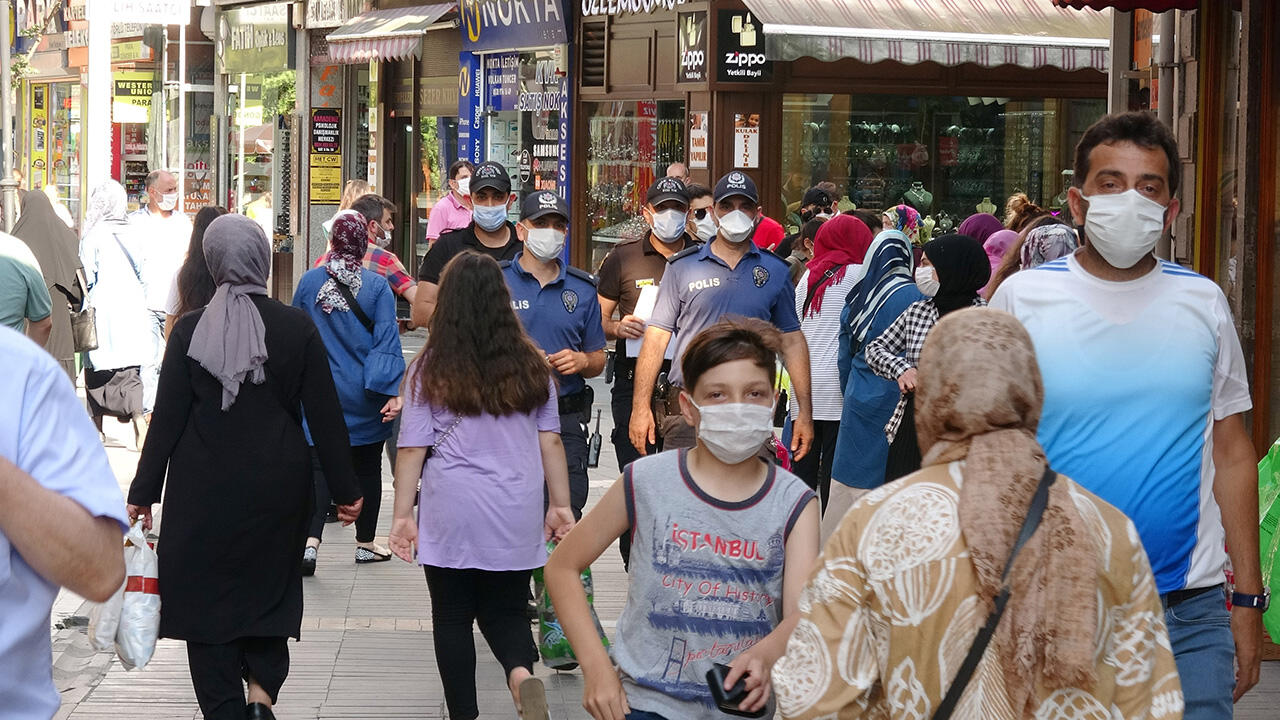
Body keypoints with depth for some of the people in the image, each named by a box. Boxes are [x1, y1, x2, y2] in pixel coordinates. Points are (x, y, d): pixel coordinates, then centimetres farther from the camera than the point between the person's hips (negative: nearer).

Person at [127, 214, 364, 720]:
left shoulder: (190, 330, -7)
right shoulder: (298, 328, -5)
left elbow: (167, 417, -5)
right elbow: (325, 416, -3)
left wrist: (144, 492, 3)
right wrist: (345, 489, 6)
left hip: (203, 487, -1)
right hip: (277, 487, 1)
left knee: (207, 597, 8)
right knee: (268, 585, 18)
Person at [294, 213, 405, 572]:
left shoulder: (309, 282, -3)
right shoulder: (377, 286, -8)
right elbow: (386, 339, -13)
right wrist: (392, 391, -13)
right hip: (363, 397, -1)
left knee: (320, 465, 1)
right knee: (367, 468, 14)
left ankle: (311, 541, -18)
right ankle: (365, 543, 25)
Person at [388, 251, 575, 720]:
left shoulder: (430, 371, -5)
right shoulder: (531, 366, 2)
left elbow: (412, 449, -6)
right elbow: (550, 442, 4)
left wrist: (403, 516, -2)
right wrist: (561, 506, 10)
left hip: (450, 514, -2)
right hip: (516, 517, 2)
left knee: (453, 618, 11)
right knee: (505, 611, 13)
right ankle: (521, 672, -17)